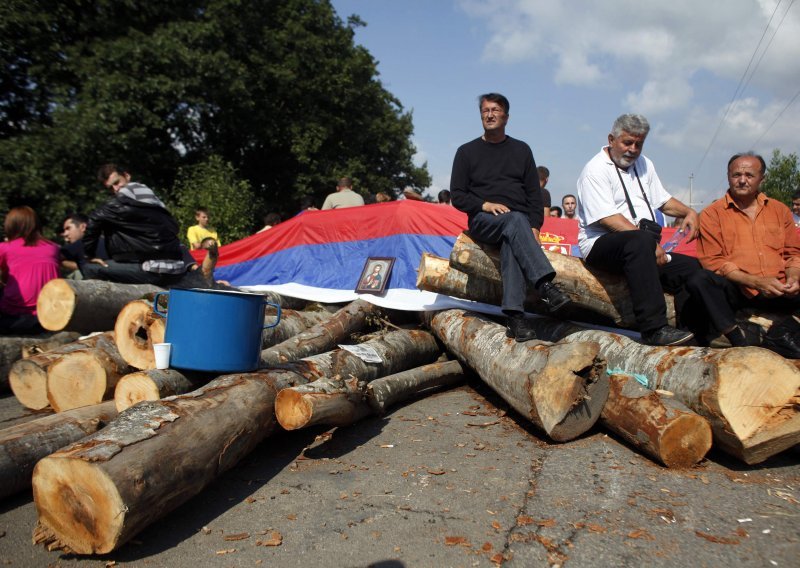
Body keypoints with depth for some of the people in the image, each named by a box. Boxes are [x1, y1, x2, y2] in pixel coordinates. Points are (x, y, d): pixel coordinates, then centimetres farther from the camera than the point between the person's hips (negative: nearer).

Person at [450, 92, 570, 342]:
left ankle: (515, 316, -47)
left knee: (512, 243, -36)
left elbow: (534, 194, 14)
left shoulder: (521, 150, 20)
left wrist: (534, 227, -3)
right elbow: (457, 196, 7)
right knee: (515, 221, -37)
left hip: (520, 222, 1)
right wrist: (485, 205, -12)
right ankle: (545, 285, -52)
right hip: (483, 221, -1)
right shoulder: (467, 152, 14)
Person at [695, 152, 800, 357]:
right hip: (737, 290, -4)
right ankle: (740, 339, -38)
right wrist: (756, 282, -14)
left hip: (779, 291, 4)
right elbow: (712, 261, -2)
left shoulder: (779, 210, 20)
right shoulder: (712, 214, 7)